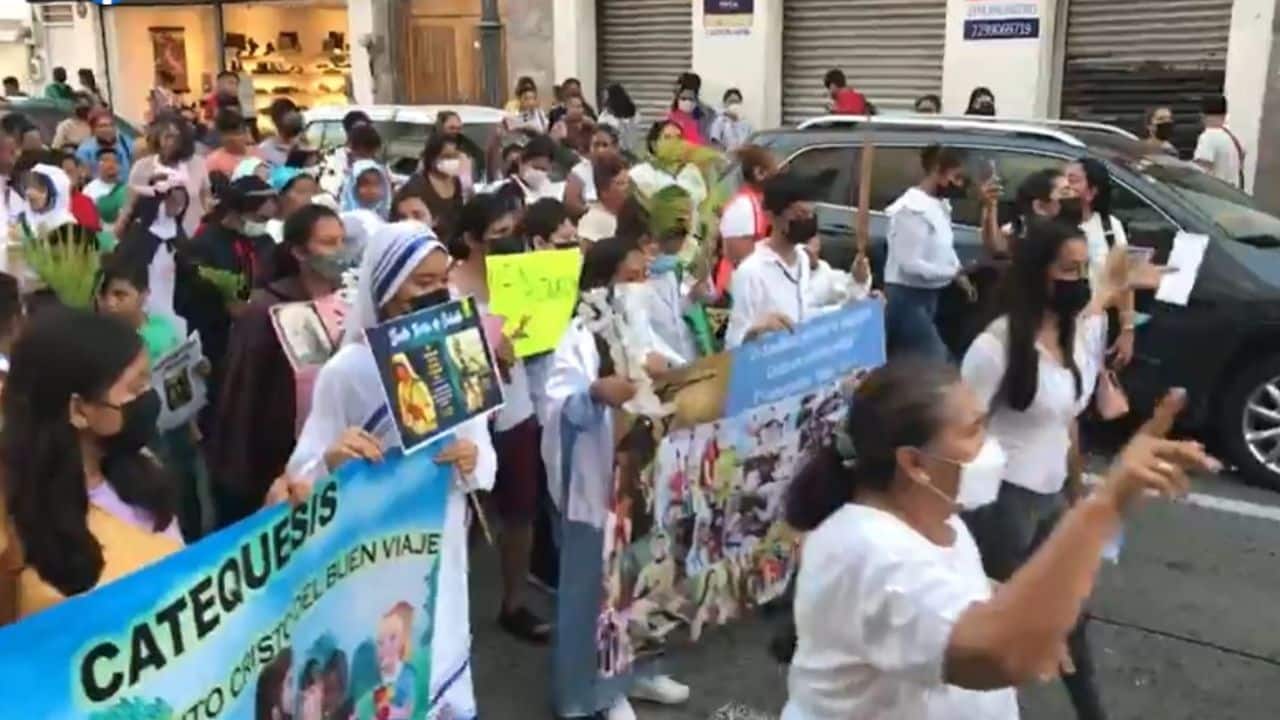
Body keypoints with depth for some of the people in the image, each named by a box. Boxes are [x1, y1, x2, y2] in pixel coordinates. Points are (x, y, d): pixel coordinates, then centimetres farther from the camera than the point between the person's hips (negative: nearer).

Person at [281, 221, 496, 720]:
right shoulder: (346, 369, -11)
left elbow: (486, 461, 4)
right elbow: (303, 473, -11)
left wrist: (473, 463, -17)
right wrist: (331, 461, -32)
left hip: (442, 551, 4)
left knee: (443, 674, 16)